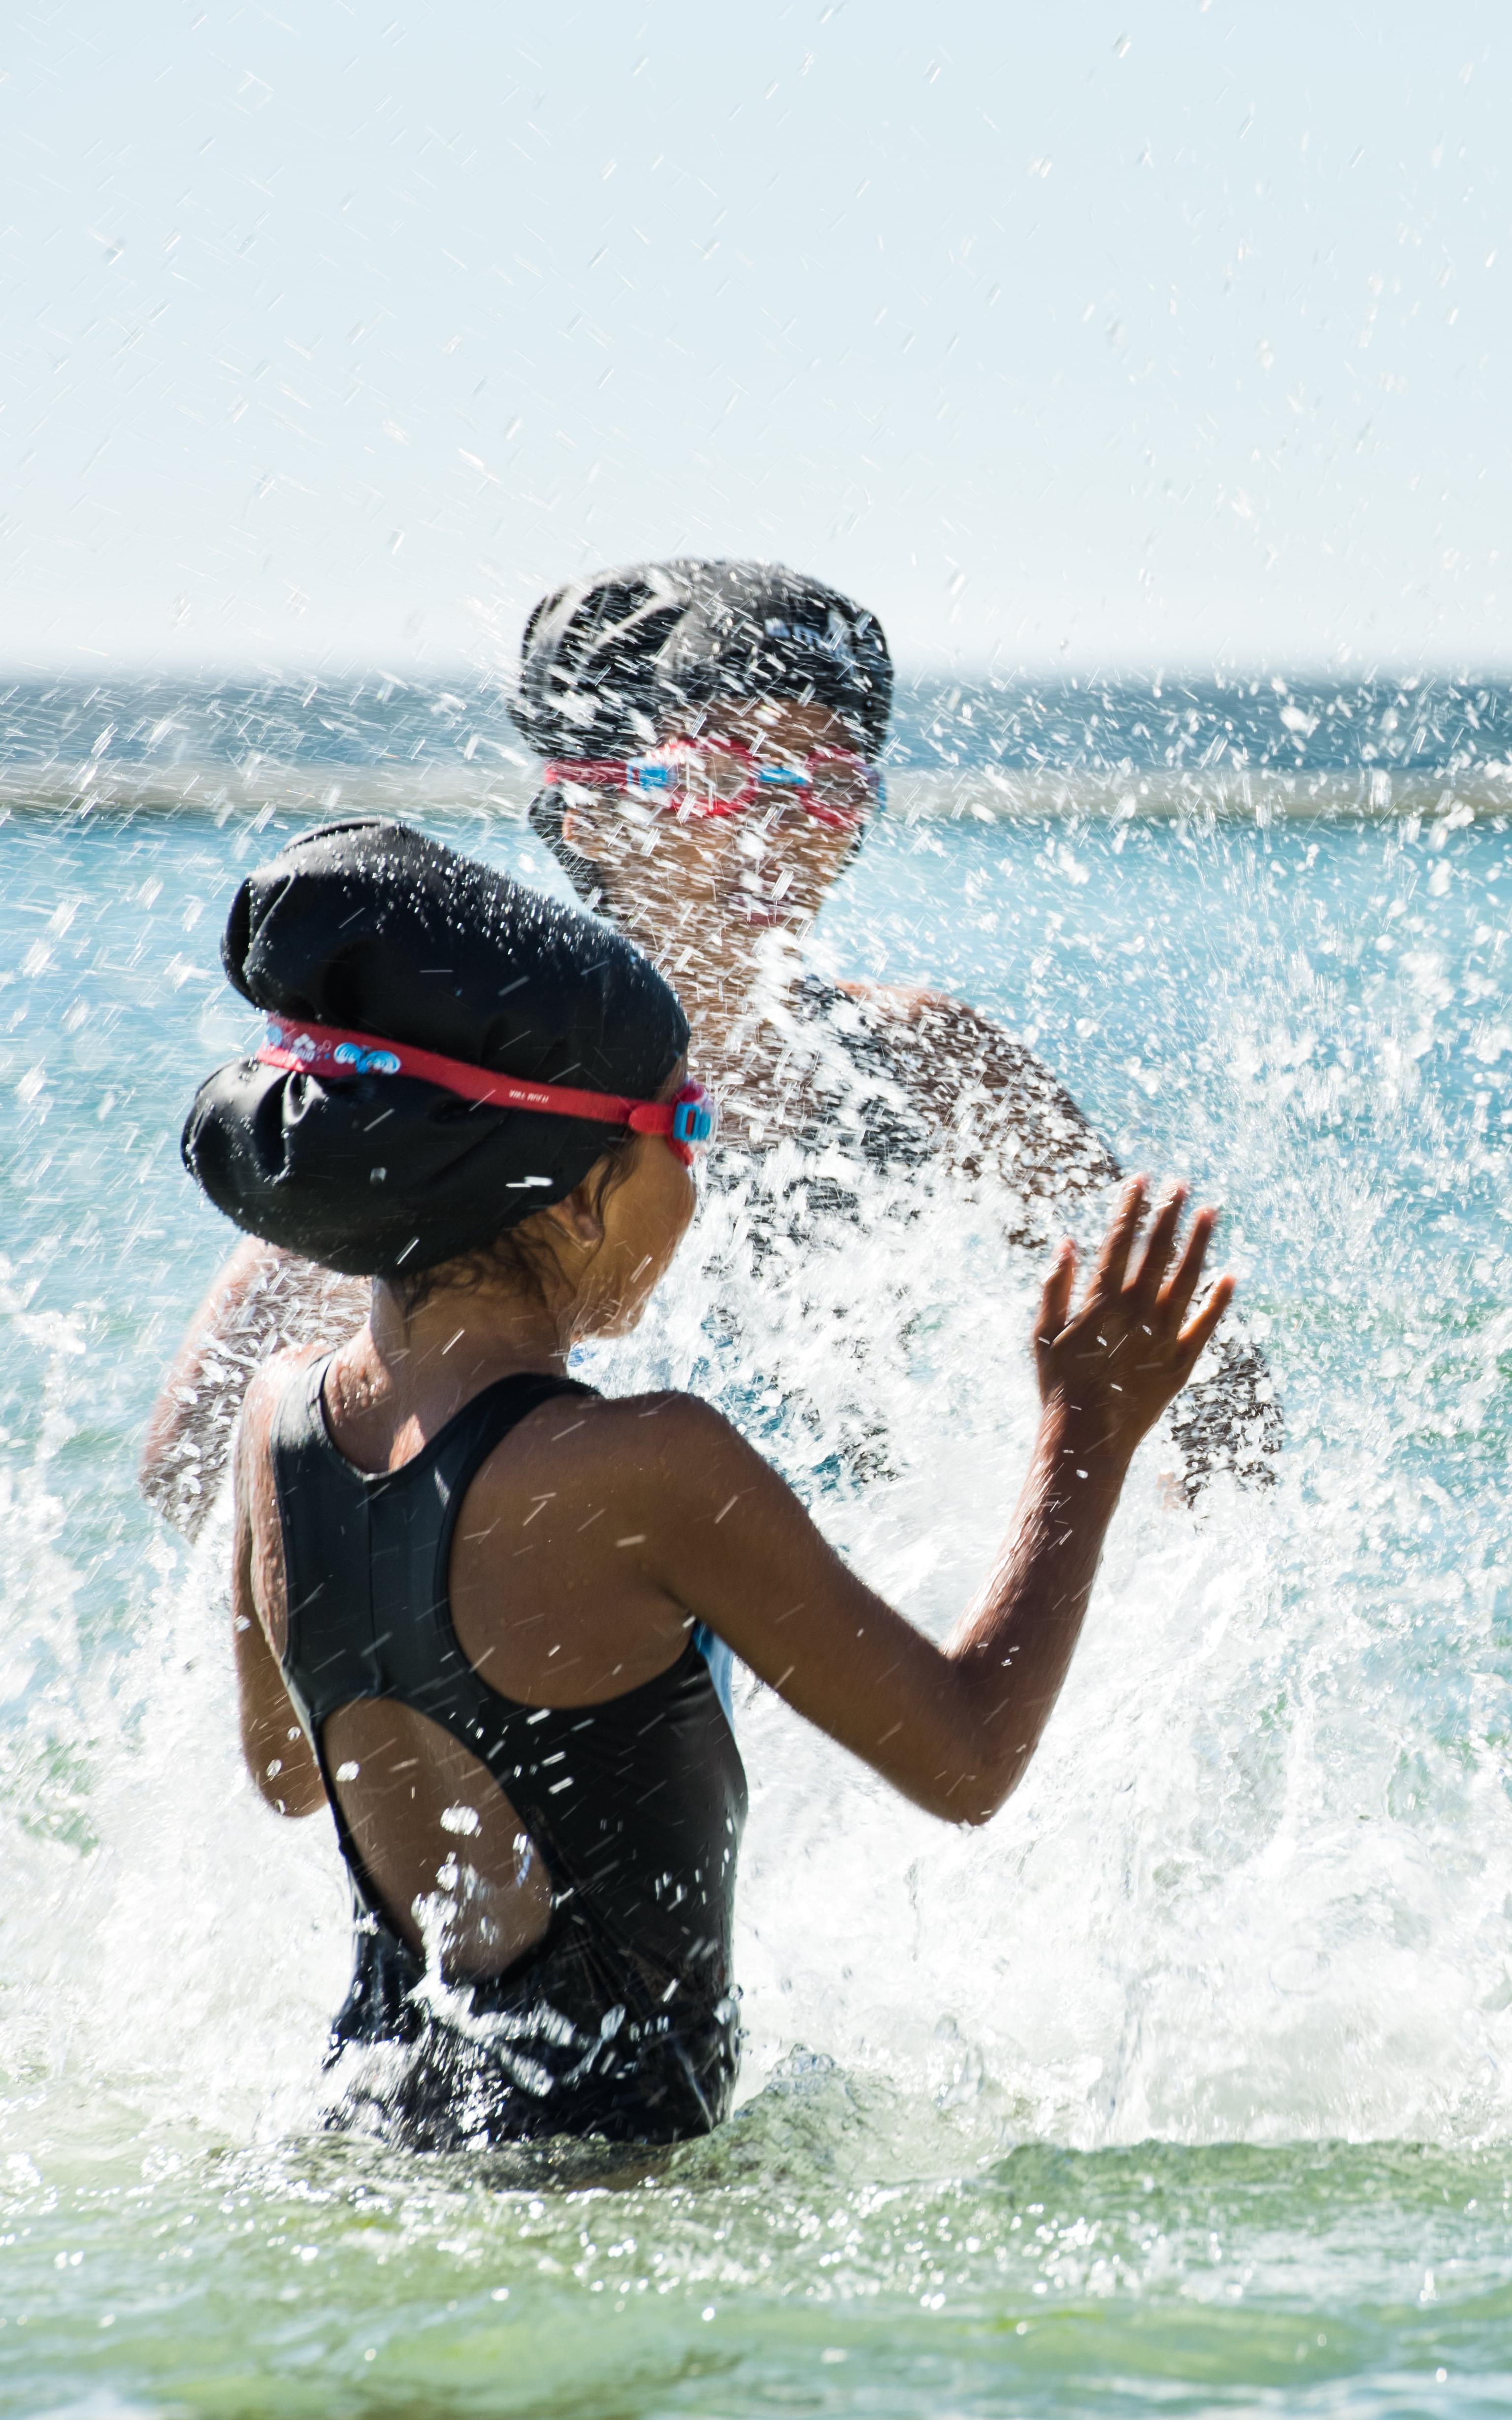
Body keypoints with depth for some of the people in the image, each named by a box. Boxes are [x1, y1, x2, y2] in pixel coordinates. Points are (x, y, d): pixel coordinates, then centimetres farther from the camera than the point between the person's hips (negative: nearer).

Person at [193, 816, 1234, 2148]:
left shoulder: (284, 1416, 0)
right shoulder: (646, 1469, -21)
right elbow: (968, 1759, -12)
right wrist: (1090, 1436, -1)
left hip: (369, 2104, 8)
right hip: (603, 2140, -8)